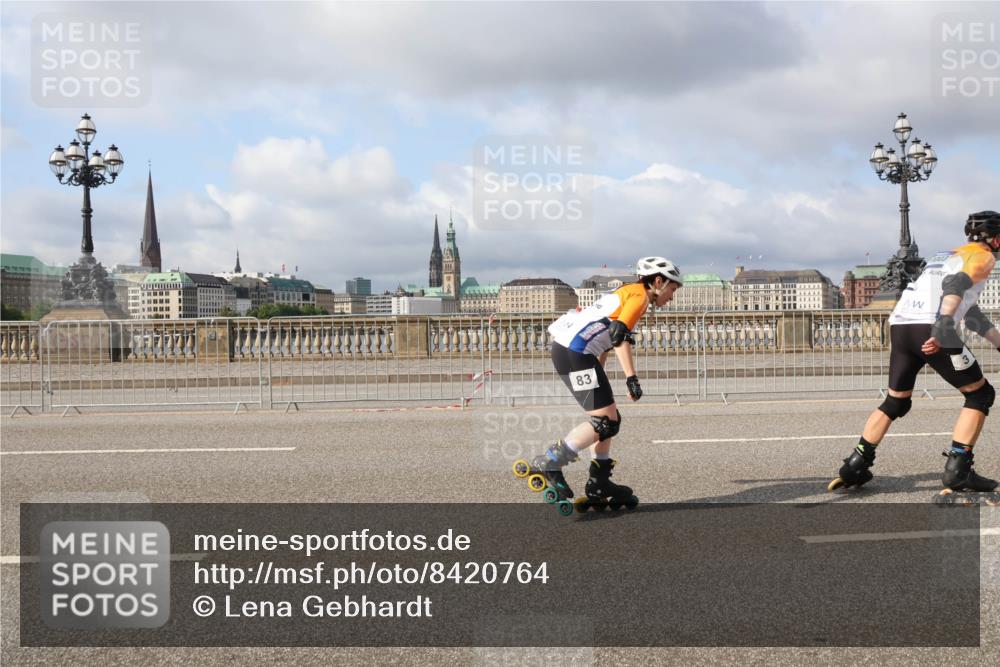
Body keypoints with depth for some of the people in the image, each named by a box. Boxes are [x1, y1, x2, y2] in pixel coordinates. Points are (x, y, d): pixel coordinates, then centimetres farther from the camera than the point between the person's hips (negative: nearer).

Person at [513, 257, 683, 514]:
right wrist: (632, 378, -20)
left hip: (565, 349, 10)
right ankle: (546, 465, -14)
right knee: (605, 421, -11)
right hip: (576, 352, -10)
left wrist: (597, 376, 33)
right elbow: (619, 335, -18)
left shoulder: (626, 293, 26)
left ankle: (599, 485, 17)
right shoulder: (640, 295, -3)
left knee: (609, 417, 14)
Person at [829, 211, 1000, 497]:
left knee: (896, 402, 22)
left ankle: (855, 466, 16)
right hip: (930, 329, -8)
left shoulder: (946, 256, 34)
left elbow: (970, 312, 40)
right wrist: (944, 322, -30)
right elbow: (956, 284, -15)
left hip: (900, 326, 8)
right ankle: (957, 471, -2)